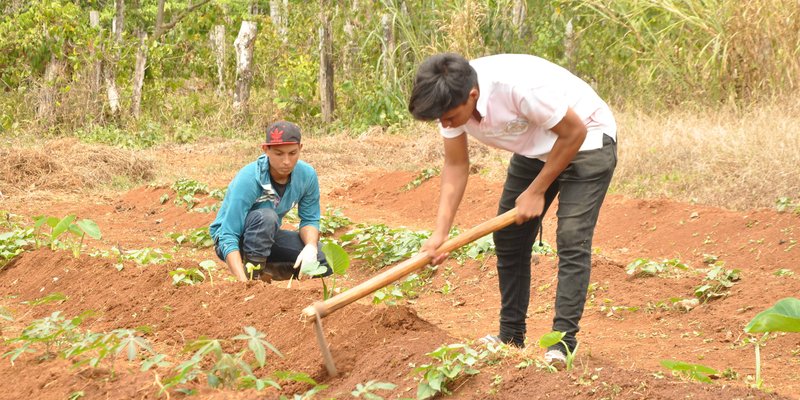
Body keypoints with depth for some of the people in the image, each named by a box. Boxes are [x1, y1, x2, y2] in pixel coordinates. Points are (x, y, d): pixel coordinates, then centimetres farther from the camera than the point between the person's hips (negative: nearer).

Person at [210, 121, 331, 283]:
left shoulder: (307, 175, -15)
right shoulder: (248, 180, -30)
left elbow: (310, 219, -2)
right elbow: (228, 236, -33)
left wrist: (311, 247, -26)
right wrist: (243, 282, -45)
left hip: (266, 238, 6)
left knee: (326, 261, -14)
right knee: (265, 216, -37)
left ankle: (266, 273, 6)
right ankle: (253, 276, -22)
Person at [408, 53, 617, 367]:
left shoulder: (520, 87, -40)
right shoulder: (450, 101, -19)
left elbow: (574, 132, -26)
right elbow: (456, 166, -7)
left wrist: (536, 192, -18)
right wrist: (440, 233, -17)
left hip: (585, 141, -7)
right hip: (535, 149, 7)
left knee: (572, 238, -17)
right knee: (508, 237, 5)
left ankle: (563, 340, -14)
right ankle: (510, 335, 14)